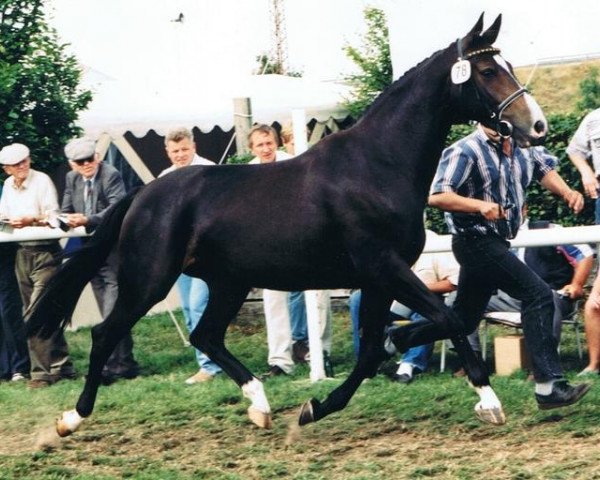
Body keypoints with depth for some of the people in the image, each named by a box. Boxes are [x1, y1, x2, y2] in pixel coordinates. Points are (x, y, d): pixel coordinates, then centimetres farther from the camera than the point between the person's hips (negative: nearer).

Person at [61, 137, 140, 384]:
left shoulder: (111, 175, -11)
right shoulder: (71, 179, 10)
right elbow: (66, 212, 15)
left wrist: (87, 220, -34)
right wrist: (68, 220, -9)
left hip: (114, 253, -8)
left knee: (112, 314, -13)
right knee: (112, 314, 12)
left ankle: (108, 366, -15)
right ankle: (125, 363, 19)